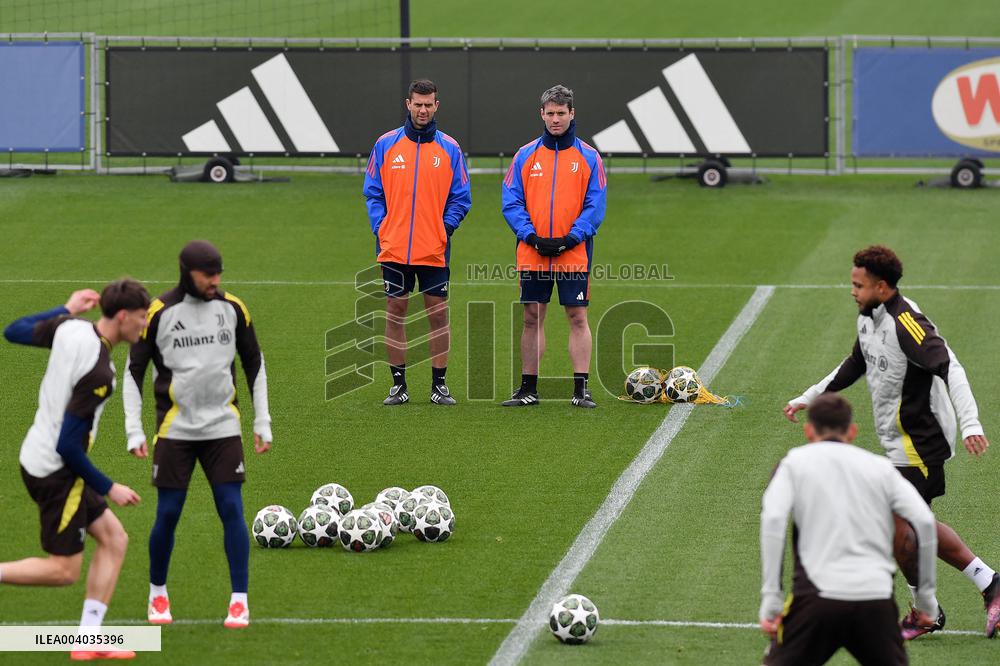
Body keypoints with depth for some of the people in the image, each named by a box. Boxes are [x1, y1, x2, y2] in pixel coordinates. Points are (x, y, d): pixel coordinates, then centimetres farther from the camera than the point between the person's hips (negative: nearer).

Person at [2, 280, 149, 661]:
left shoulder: (70, 329, -4)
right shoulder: (98, 373, -27)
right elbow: (68, 445, -24)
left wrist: (67, 309, 25)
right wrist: (108, 488, -12)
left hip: (35, 456, 9)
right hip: (56, 471, -9)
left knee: (114, 539, 11)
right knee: (64, 570, 2)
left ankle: (89, 639, 10)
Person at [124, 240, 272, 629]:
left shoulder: (232, 308, 3)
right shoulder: (159, 313, -5)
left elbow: (254, 364, 14)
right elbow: (134, 371, 2)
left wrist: (262, 422, 11)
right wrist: (134, 431, -4)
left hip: (222, 427, 2)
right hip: (175, 429, -2)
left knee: (232, 510, -6)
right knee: (168, 514, -1)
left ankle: (240, 601, -2)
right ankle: (157, 594, 20)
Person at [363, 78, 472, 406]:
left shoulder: (449, 148, 4)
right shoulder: (386, 145, 4)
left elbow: (460, 198, 6)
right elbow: (373, 192, 6)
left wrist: (445, 227, -6)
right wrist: (380, 229, -4)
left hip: (435, 250, 0)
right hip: (394, 249, 0)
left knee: (438, 314, 2)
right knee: (395, 311, 3)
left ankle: (439, 384, 9)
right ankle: (398, 384, 10)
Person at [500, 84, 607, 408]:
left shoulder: (588, 157, 2)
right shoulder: (525, 156, 5)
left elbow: (595, 207, -2)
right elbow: (511, 202, 2)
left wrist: (570, 239, -14)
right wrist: (531, 236, -12)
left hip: (574, 255, -2)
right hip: (532, 256, 2)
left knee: (577, 317, -2)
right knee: (532, 318, 6)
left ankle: (581, 389, 0)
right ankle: (528, 388, 13)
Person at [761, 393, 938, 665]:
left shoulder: (795, 462, 14)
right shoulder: (880, 466, 19)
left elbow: (773, 520, -3)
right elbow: (924, 521, 7)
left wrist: (771, 599, -5)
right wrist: (925, 595, 14)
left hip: (818, 594, -2)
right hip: (876, 600, 2)